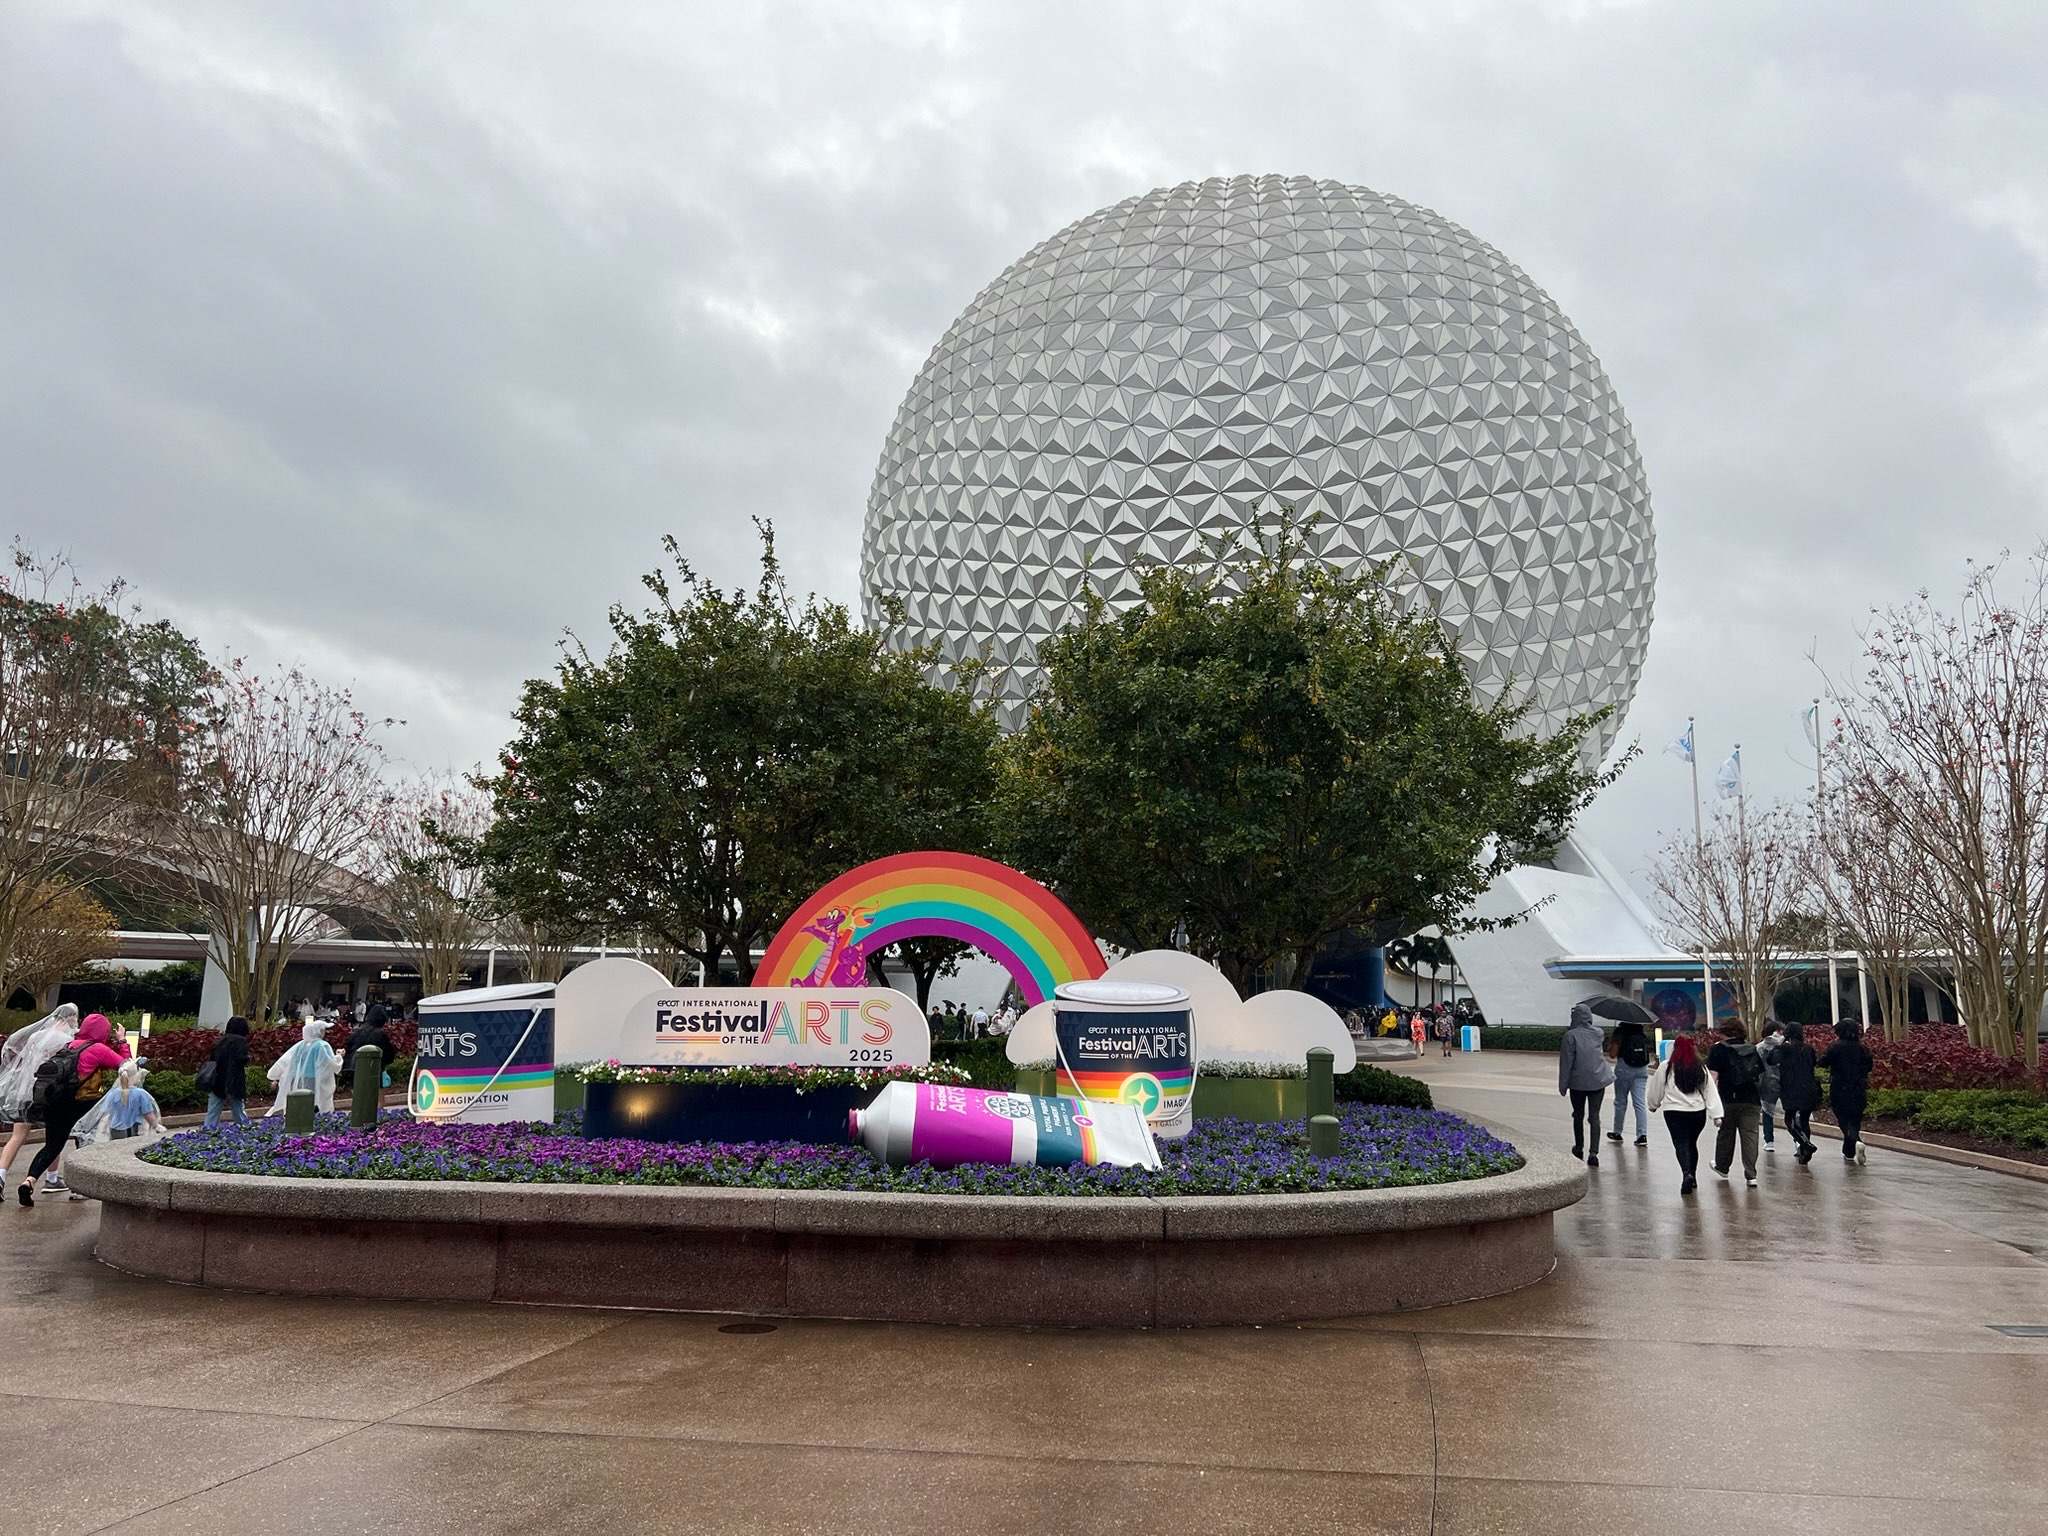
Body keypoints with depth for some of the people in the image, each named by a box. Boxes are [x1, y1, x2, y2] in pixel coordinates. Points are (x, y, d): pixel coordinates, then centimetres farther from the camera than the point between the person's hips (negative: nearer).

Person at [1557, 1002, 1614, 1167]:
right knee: (1594, 1116, 0)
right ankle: (1593, 1152, -11)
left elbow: (1566, 1061, -11)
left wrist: (1562, 1085, -5)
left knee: (1578, 1115, 16)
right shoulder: (1598, 1032, 1)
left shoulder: (1571, 1035, -12)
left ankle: (1579, 1148, 29)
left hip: (1578, 1082, -3)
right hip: (1598, 1080, 3)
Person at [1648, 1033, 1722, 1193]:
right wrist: (1716, 1115, 1)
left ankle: (1687, 1173, -26)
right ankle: (1693, 1176, 28)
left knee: (1681, 1144, -4)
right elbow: (1711, 1092, 0)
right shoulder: (1701, 1069, 3)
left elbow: (1656, 1090, 5)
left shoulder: (1666, 1067, -4)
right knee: (1692, 1143, 19)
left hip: (1674, 1112, -3)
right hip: (1698, 1112, 3)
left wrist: (1654, 1105, 23)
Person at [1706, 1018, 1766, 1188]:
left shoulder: (1718, 1050, -3)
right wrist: (1761, 1103, 18)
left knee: (1725, 1134, 14)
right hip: (1751, 1101, 2)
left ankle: (1722, 1167, 32)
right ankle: (1751, 1175, -5)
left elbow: (1713, 1077, -10)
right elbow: (1761, 1077, 12)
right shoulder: (1753, 1050, 10)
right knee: (1750, 1135, 0)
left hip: (1728, 1100, -2)